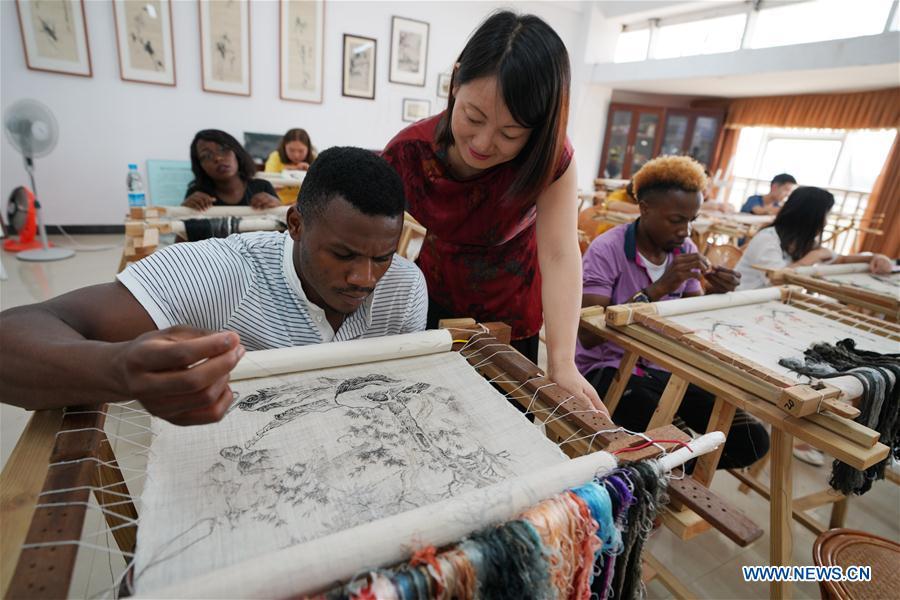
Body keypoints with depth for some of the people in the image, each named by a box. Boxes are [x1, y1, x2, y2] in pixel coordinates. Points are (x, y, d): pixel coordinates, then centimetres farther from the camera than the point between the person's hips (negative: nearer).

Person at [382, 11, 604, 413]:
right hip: (435, 295, 1)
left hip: (510, 306, 0)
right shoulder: (407, 153, -24)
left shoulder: (549, 158, -27)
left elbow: (559, 257, -34)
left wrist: (562, 365, -43)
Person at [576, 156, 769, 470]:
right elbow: (588, 335, -26)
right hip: (609, 368, -6)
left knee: (752, 440, -7)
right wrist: (658, 288, -29)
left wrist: (713, 294, -14)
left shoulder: (685, 250, 4)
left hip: (667, 367, 7)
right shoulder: (607, 250, -17)